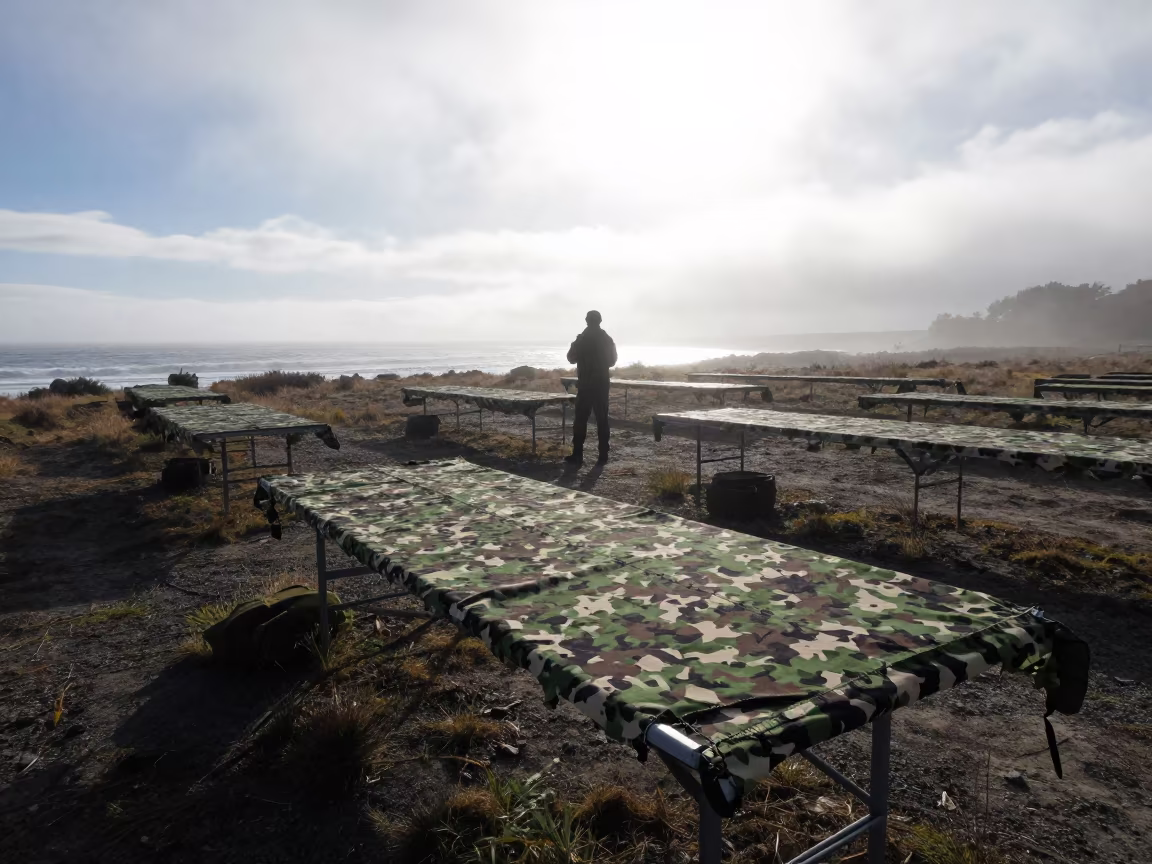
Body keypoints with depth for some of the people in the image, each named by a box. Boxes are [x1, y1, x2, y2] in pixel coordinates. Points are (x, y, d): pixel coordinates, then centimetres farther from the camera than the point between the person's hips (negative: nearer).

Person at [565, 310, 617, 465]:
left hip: (586, 384, -4)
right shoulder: (607, 339, 4)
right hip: (602, 383, 4)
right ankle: (603, 455, 4)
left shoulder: (582, 339, -10)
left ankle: (577, 455, -3)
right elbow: (612, 361, 15)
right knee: (602, 419, 6)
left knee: (581, 419, -1)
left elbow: (571, 358, 1)